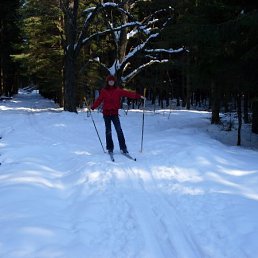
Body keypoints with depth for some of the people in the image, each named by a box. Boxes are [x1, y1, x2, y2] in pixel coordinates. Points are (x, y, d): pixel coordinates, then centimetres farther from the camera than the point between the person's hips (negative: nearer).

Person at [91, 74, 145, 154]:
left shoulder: (118, 90, 3)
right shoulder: (103, 91, 5)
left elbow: (127, 93, -4)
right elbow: (99, 100, 4)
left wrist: (138, 96, -12)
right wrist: (92, 107, -6)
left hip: (115, 113, -1)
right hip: (106, 113, 1)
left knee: (119, 130, -10)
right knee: (108, 131, 6)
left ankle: (123, 148, -9)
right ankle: (110, 148, 14)